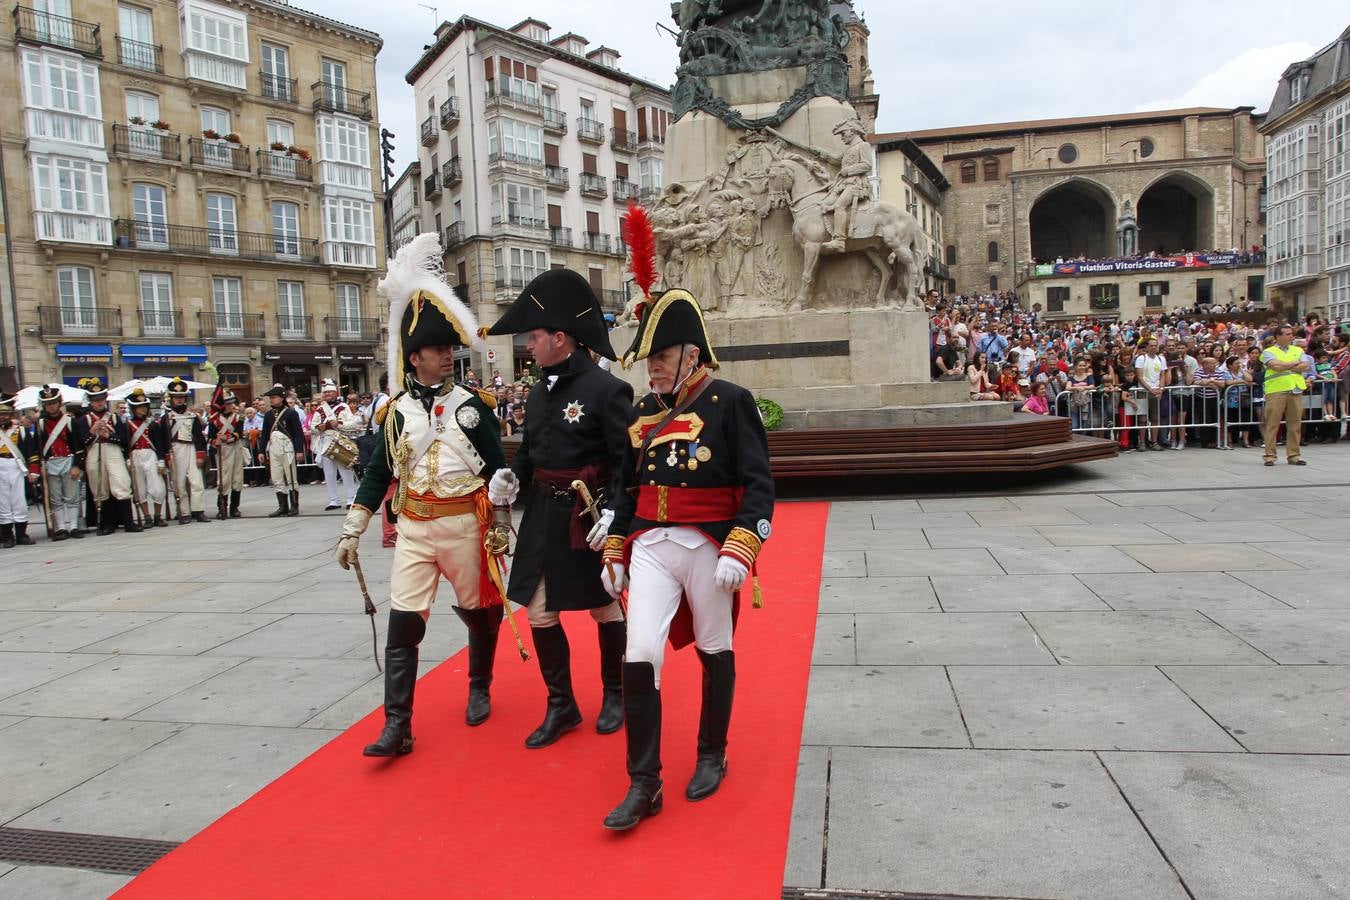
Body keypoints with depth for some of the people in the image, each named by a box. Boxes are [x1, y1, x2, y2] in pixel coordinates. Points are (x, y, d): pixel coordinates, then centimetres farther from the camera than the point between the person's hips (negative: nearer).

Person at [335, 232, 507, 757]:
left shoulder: (472, 405, -2)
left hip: (464, 525, -1)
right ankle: (397, 726, 2)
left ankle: (479, 690, 37)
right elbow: (378, 474, 6)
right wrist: (352, 531, 4)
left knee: (480, 612, 13)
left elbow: (498, 468, 0)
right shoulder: (397, 411, 3)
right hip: (413, 528, 1)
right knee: (403, 622, -4)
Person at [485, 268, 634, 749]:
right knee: (539, 612, 7)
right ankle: (561, 706, 23)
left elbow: (628, 461, -17)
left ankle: (614, 694, 34)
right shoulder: (540, 392, 7)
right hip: (543, 518, 6)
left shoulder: (606, 390, -15)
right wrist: (512, 475, -3)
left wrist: (613, 512, -25)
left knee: (604, 607, 12)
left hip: (588, 519, -6)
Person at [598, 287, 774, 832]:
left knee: (715, 654, 13)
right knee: (639, 658, -5)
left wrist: (739, 550, -21)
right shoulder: (645, 410, 9)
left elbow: (759, 485, -11)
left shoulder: (730, 402, -7)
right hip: (651, 546, 4)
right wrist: (614, 553, 14)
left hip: (708, 547, -4)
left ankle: (712, 756, 35)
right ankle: (643, 786, 8)